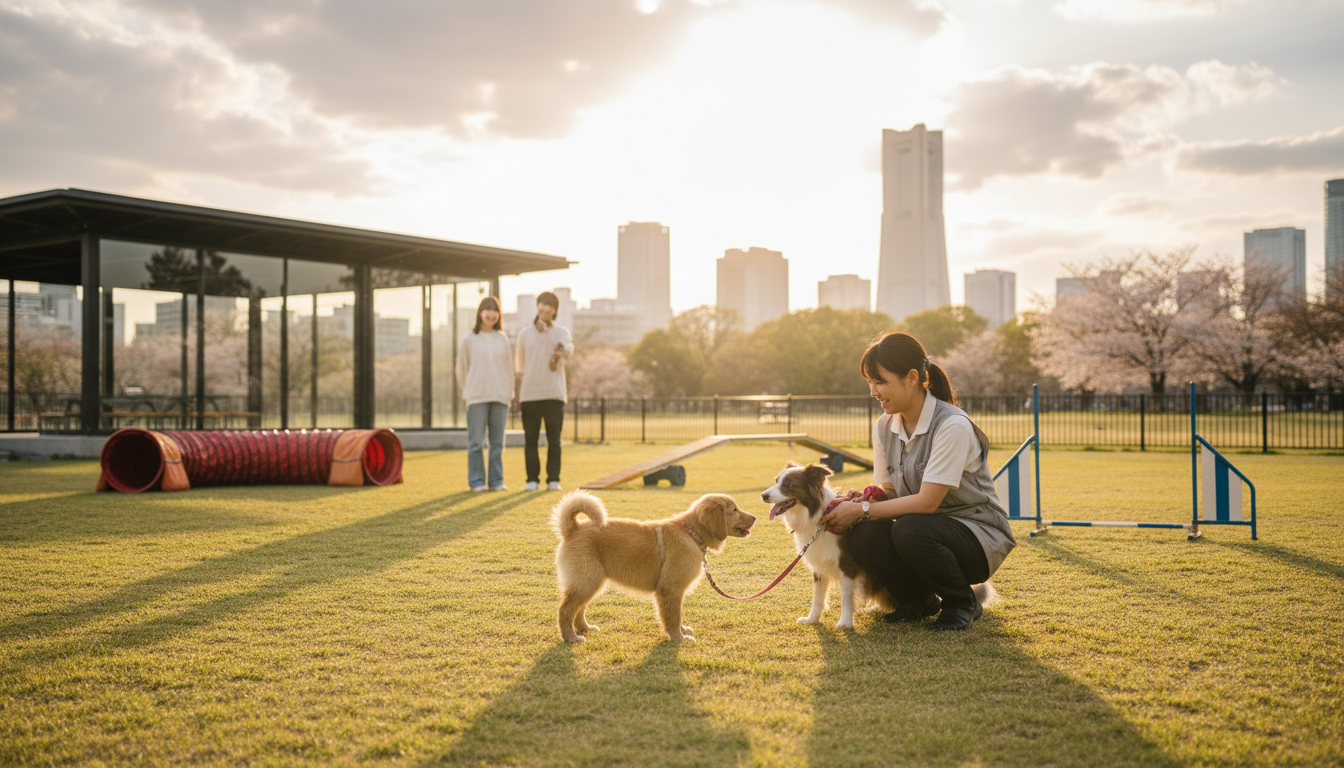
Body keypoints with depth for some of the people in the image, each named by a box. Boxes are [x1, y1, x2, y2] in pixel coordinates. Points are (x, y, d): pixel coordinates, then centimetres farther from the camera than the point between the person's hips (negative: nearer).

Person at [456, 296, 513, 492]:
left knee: (497, 442, 4)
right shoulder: (469, 339, 2)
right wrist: (466, 393, 8)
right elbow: (461, 368, 8)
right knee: (476, 441, -3)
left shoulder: (503, 338, 10)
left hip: (500, 397, 3)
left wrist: (509, 393, 10)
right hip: (476, 398, -2)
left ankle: (496, 480, 11)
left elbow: (509, 367, 14)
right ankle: (476, 481, 4)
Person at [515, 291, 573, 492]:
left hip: (554, 394, -1)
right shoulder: (525, 334, 11)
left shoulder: (562, 332, 7)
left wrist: (561, 349, -40)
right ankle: (532, 480, 8)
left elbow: (569, 349, -16)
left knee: (554, 440, -1)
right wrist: (517, 391, 11)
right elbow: (520, 365, 15)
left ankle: (553, 480, 4)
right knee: (530, 439, 2)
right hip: (529, 394, 1)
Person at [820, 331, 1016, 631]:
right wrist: (862, 498, -15)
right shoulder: (884, 427, 1)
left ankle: (962, 603, -6)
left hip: (980, 538, -6)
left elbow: (926, 502, -25)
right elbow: (888, 491, 8)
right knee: (863, 536, -23)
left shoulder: (953, 426, -22)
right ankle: (919, 599, 6)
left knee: (910, 530, -36)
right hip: (929, 529, 6)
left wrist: (862, 509, -21)